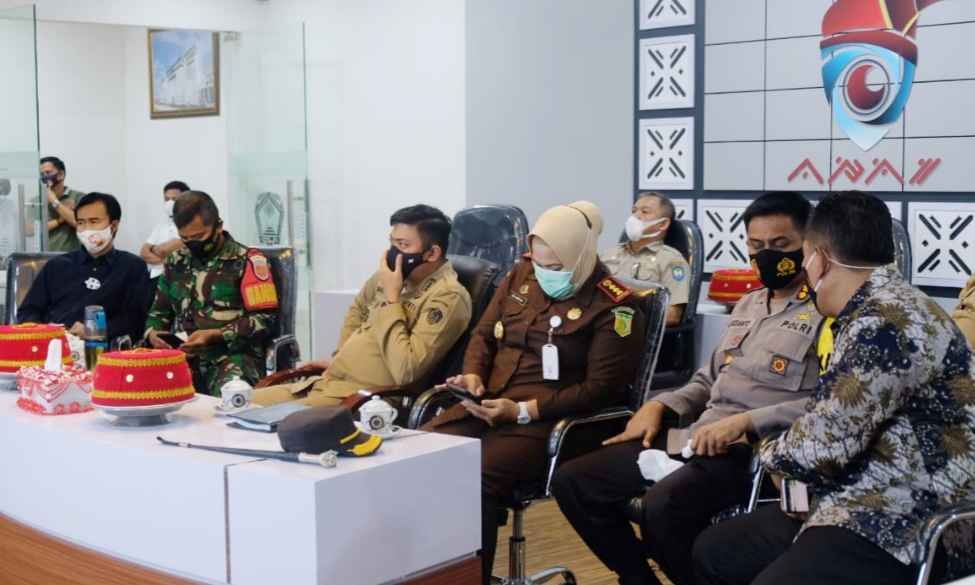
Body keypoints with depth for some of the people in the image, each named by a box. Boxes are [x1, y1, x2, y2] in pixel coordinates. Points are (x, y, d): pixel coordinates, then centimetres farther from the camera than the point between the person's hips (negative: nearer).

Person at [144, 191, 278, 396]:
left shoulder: (246, 261, 1)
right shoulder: (176, 262, 18)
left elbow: (264, 318, -4)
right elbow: (159, 312, 28)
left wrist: (214, 336, -14)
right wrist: (153, 334, 4)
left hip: (233, 356, -4)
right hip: (184, 357, 4)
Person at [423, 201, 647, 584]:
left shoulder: (613, 307, -6)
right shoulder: (521, 276, 14)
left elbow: (600, 388, -12)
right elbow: (484, 334, 21)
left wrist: (523, 410, -18)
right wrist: (473, 375, -2)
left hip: (550, 420, -6)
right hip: (487, 405, 6)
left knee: (476, 477, -32)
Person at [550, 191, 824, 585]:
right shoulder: (748, 304, 22)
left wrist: (746, 422, -22)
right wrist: (659, 405, 11)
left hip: (755, 450, -8)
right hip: (696, 438, 8)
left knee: (663, 506, -36)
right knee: (573, 481, -2)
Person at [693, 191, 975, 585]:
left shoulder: (888, 320, -19)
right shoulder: (874, 312, 16)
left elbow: (821, 445, -21)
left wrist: (771, 454, -1)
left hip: (906, 530, -10)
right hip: (861, 507, 10)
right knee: (713, 552, 10)